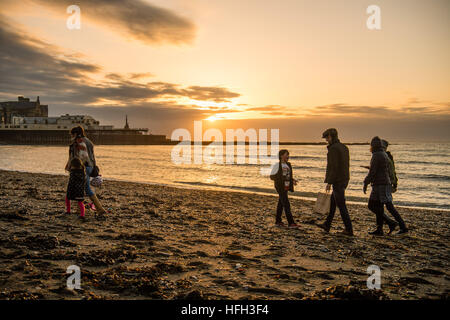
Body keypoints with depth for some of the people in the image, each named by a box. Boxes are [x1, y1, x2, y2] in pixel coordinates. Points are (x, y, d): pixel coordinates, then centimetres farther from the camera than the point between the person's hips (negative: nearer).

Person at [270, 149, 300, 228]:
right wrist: (280, 178, -20)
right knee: (286, 204, -11)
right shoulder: (277, 165, -9)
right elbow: (272, 176, -6)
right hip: (280, 187, -7)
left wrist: (293, 180, 2)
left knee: (281, 204, 14)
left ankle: (278, 221, 22)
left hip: (286, 187, 7)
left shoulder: (288, 165, 11)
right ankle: (291, 223, -12)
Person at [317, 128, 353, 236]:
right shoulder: (344, 147, 13)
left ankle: (349, 229, 2)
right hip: (345, 179, 10)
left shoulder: (333, 148, -16)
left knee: (341, 205, -3)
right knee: (332, 202, 18)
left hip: (337, 181, -10)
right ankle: (327, 225, 26)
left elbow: (334, 167, -21)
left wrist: (329, 182, -18)